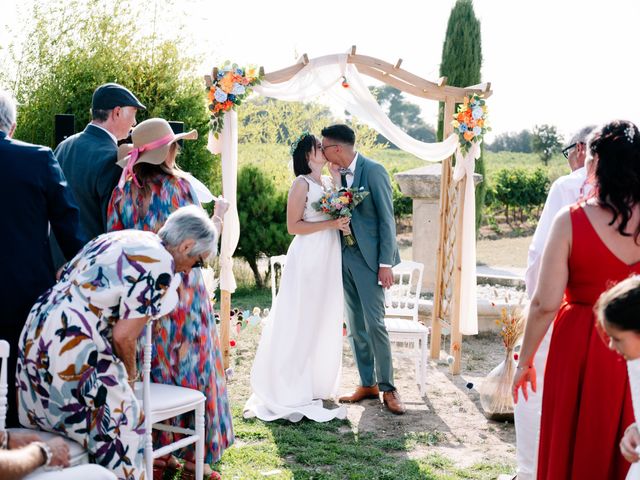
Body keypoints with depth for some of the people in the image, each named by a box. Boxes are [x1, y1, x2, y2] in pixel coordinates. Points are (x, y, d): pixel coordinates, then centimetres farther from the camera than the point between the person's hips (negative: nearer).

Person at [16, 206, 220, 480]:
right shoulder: (161, 264, -9)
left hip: (37, 334, 9)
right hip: (74, 348, -9)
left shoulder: (118, 237, 16)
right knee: (118, 428, 6)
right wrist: (130, 374, 9)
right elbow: (123, 335, -12)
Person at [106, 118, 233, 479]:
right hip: (181, 294, -4)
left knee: (150, 369, 12)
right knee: (191, 366, 5)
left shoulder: (124, 190, 1)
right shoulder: (180, 185, -9)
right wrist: (219, 213, 11)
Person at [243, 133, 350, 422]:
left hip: (330, 259, 8)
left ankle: (317, 386, 21)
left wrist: (343, 222, 3)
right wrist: (330, 224, -16)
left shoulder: (328, 182, 14)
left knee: (325, 322, 11)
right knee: (301, 323, -4)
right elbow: (293, 225, -13)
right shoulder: (302, 184, -8)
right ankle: (291, 391, 4)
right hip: (308, 259, -8)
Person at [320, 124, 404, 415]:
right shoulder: (339, 175, 11)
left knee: (374, 324, -8)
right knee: (355, 326, 9)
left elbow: (387, 218, -12)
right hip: (345, 257, 7)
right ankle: (367, 384, 18)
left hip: (369, 258, -7)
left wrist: (386, 263, -15)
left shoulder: (373, 171, -10)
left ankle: (387, 388, 3)